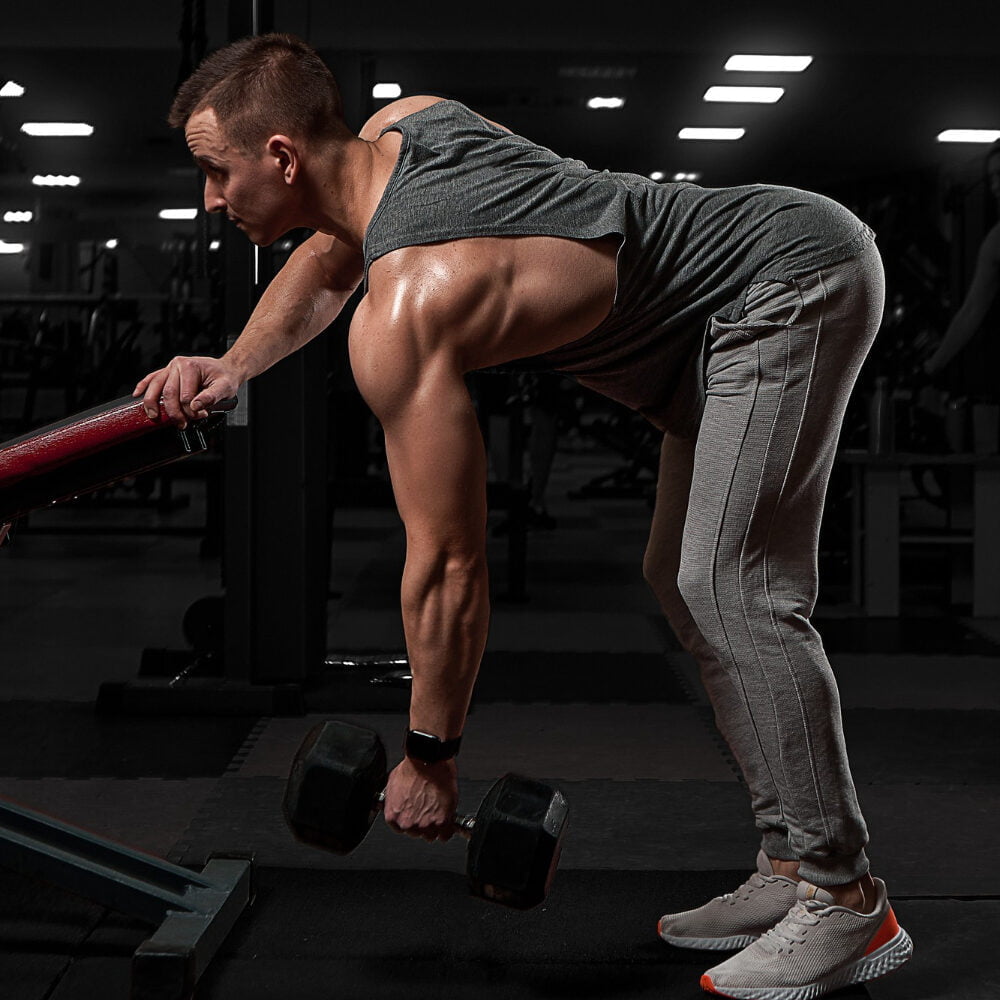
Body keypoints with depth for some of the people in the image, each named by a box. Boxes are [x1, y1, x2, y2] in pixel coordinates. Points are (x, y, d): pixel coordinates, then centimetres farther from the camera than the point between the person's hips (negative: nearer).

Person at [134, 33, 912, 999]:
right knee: (682, 580, 9)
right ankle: (790, 868, 11)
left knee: (728, 591, -16)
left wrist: (428, 755, -10)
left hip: (791, 279, -10)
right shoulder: (400, 122, 1)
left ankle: (846, 901, -9)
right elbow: (328, 257, 23)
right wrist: (236, 365, 5)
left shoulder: (403, 315, -25)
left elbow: (447, 566, -22)